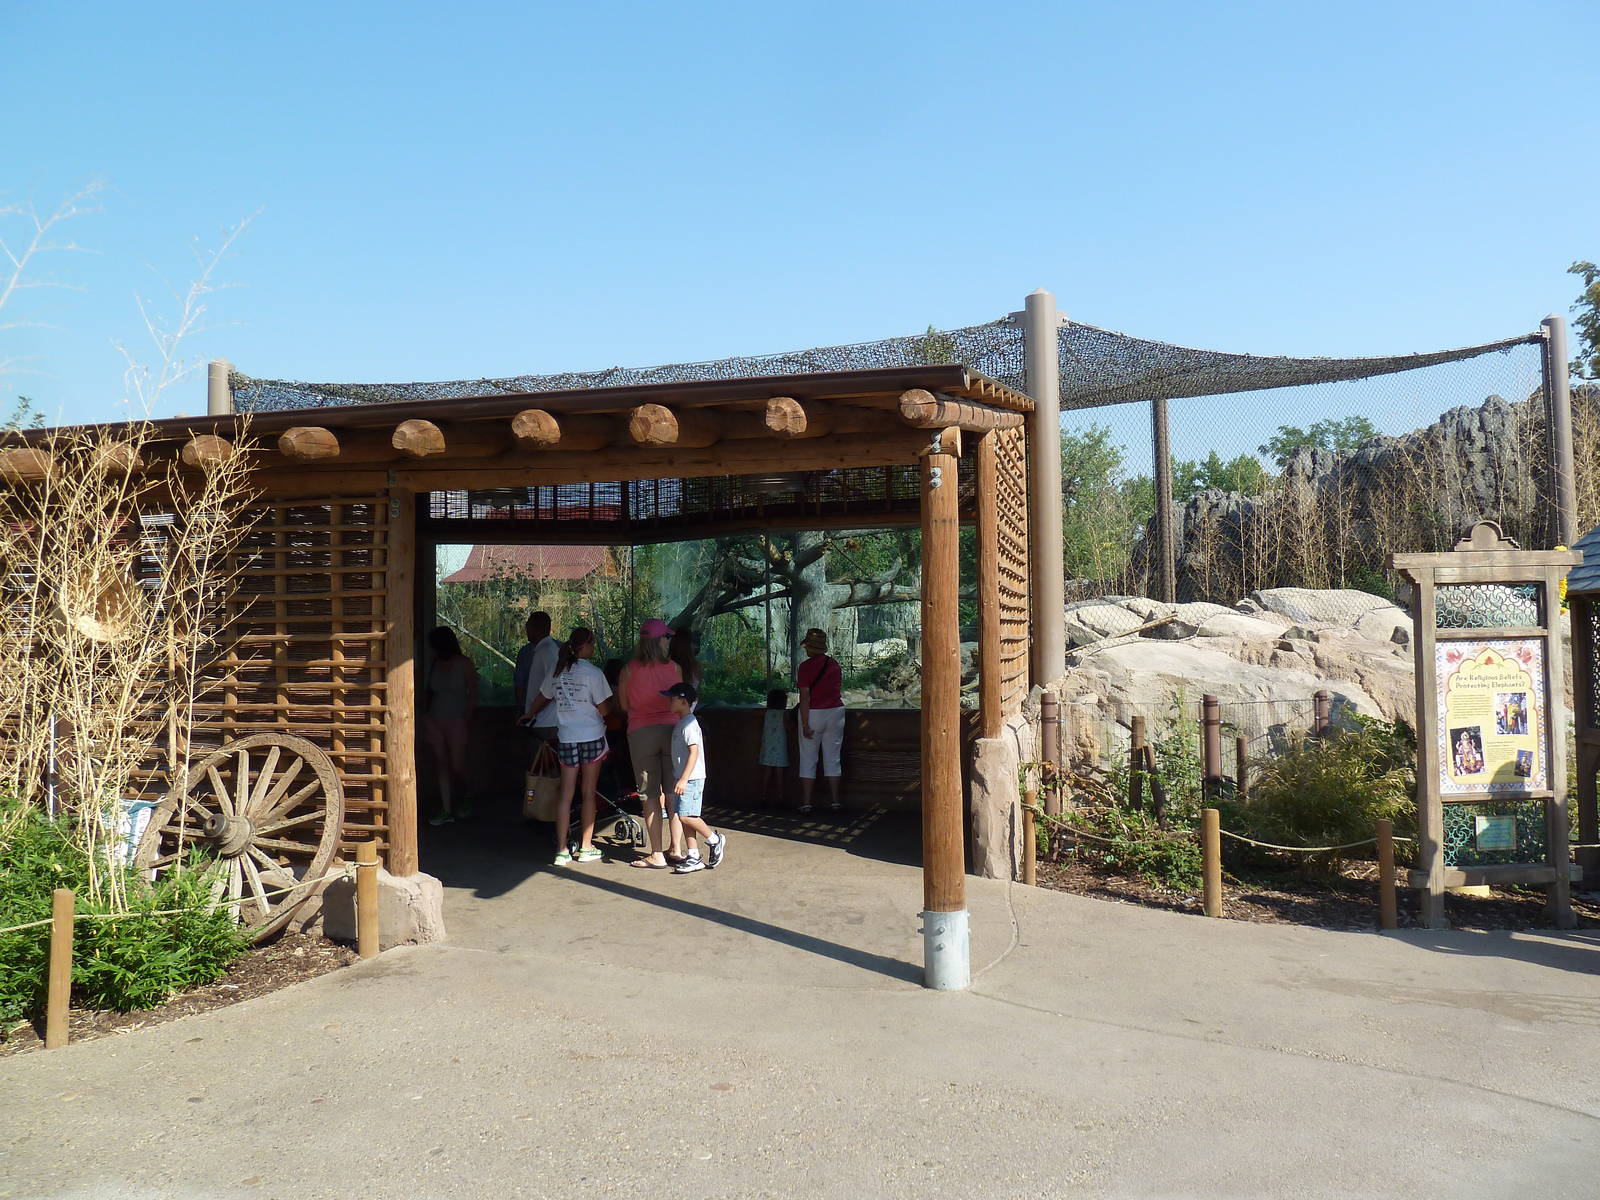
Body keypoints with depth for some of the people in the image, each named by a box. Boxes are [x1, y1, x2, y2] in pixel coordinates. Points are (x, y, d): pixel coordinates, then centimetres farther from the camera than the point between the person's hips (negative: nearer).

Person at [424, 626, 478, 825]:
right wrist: (427, 717, 7)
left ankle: (463, 802, 21)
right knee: (442, 766, 2)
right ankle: (447, 811, 4)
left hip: (456, 721, -4)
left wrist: (467, 722, -9)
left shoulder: (464, 664, -3)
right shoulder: (436, 665, 11)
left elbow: (473, 695, -4)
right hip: (435, 721, 5)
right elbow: (430, 693, 16)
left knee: (457, 766, -3)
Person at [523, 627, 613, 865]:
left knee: (566, 794, 6)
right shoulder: (593, 673, -11)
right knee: (588, 793, 6)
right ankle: (585, 848, 13)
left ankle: (562, 850, 6)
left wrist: (529, 716, 38)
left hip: (566, 738, 4)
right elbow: (604, 709, -11)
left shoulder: (558, 671, 5)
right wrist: (611, 700, 11)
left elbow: (540, 700, 18)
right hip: (591, 738, -4)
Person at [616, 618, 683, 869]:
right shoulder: (674, 667, -1)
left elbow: (624, 705, 7)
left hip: (641, 732, -1)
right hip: (671, 729, 1)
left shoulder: (629, 669, -2)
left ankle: (657, 855, 4)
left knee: (651, 796, 3)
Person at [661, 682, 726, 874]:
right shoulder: (680, 723, 16)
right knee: (684, 817, 8)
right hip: (684, 778, 10)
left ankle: (715, 840, 4)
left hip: (692, 778, -10)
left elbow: (694, 752, -22)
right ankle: (693, 857, 12)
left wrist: (683, 779, -26)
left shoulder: (689, 723, -15)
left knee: (686, 815, -14)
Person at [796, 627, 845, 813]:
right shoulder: (835, 664, 4)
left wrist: (805, 724, -13)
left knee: (808, 759, 4)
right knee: (832, 758, 10)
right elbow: (839, 691, 10)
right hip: (835, 711, 4)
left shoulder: (805, 667, -11)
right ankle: (835, 800, 11)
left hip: (812, 714, -4)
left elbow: (805, 697, -15)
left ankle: (806, 802, 5)